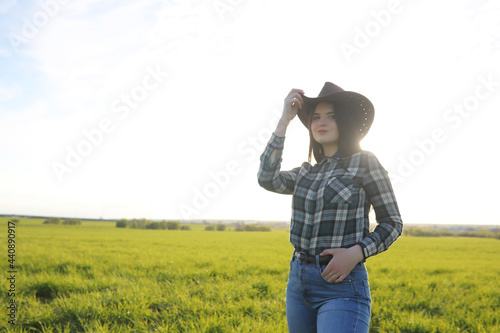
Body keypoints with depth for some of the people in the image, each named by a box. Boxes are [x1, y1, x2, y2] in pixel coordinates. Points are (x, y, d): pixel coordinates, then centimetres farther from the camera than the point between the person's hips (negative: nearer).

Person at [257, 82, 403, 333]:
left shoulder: (364, 162, -3)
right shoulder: (307, 172, 11)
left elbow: (393, 223, -1)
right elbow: (267, 179, -6)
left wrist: (356, 253, -17)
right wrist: (284, 120, -2)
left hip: (341, 284, -6)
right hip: (298, 279, 6)